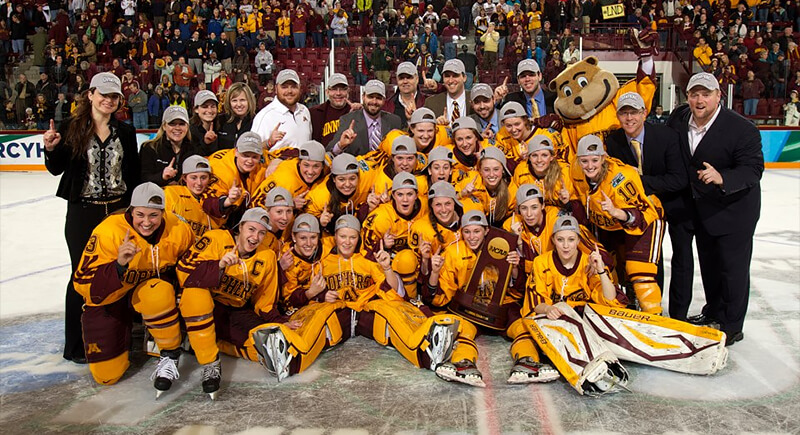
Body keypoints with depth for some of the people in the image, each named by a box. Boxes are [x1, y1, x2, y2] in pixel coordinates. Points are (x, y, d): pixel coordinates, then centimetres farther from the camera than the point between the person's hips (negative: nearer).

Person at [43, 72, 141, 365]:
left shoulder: (126, 132, 8)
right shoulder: (72, 128, -1)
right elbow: (56, 169, 1)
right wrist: (51, 149, -19)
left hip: (119, 210, 3)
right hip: (83, 212, -3)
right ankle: (76, 345, 15)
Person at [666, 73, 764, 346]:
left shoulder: (742, 129, -22)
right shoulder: (678, 119, -7)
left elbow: (752, 170, -25)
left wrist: (722, 178, -42)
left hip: (734, 208, -6)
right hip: (700, 207, 6)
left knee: (732, 266, 3)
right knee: (708, 262, 21)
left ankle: (732, 326, 18)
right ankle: (713, 311, 41)